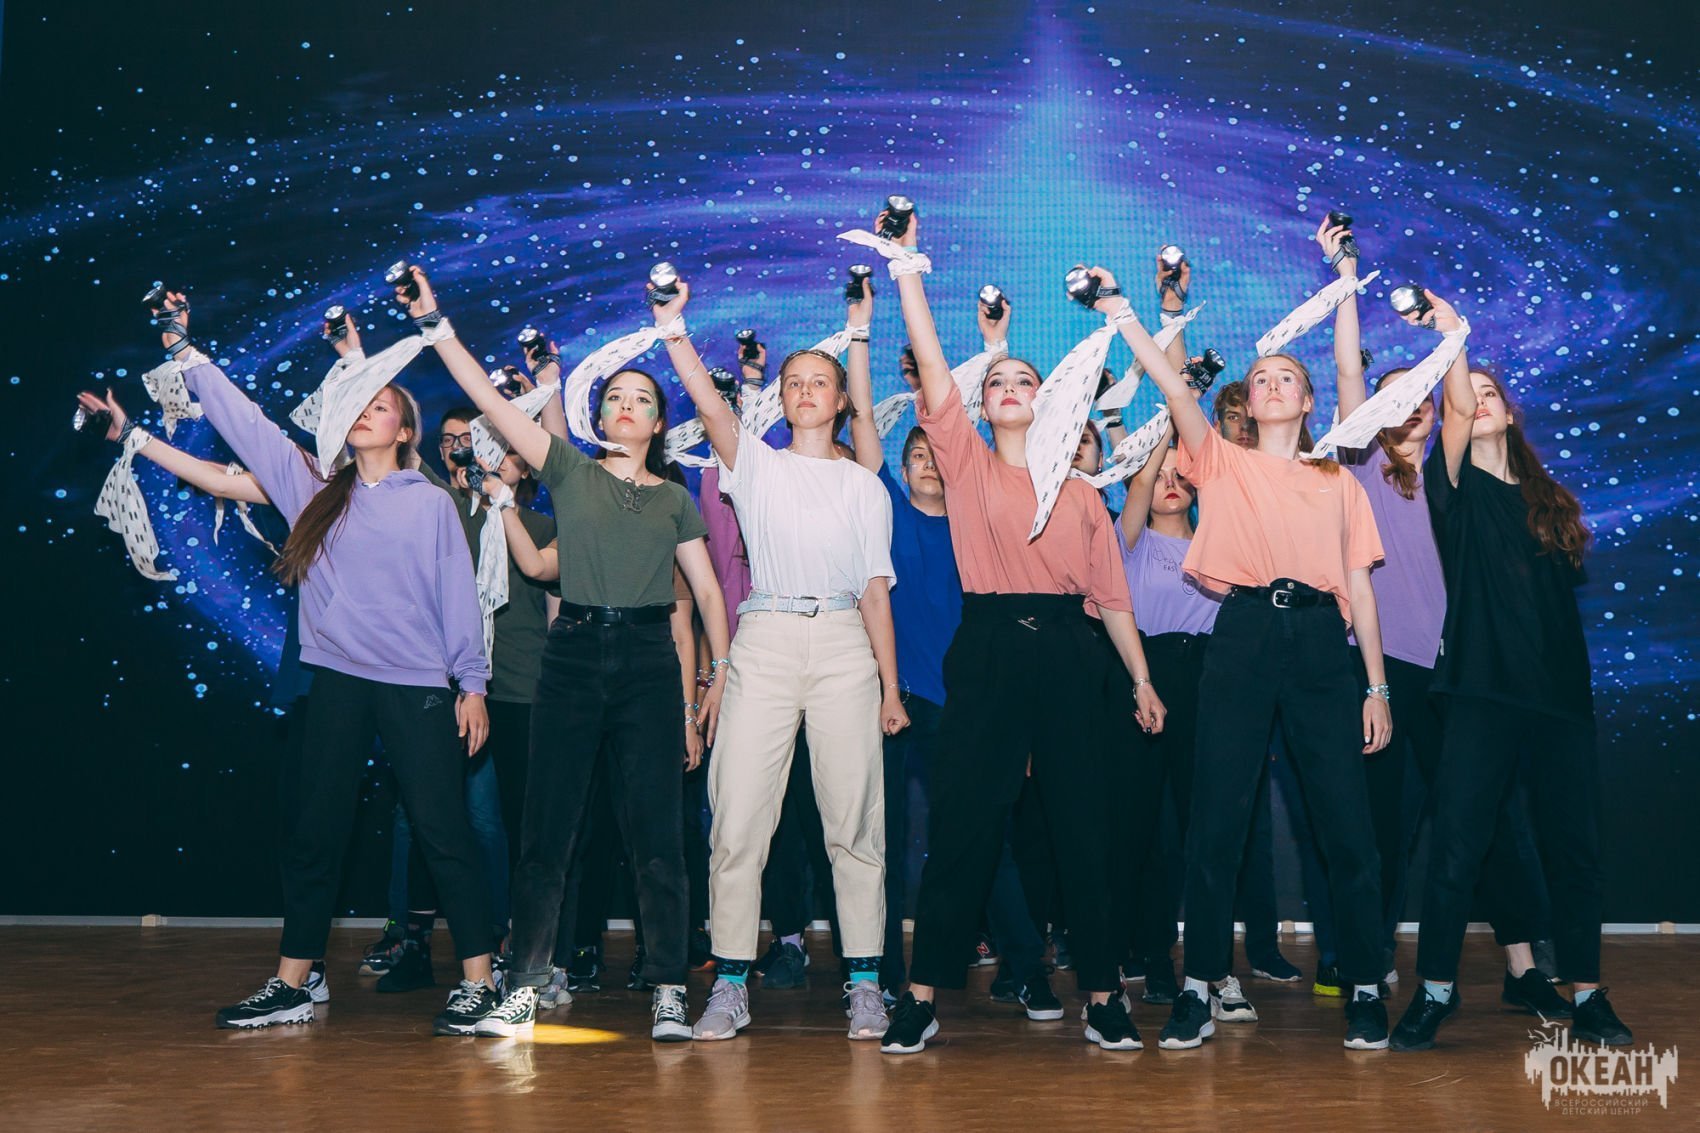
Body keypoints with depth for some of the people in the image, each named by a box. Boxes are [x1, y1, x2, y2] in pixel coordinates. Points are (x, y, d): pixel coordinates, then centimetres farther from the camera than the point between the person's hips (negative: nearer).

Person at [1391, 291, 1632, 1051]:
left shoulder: (1548, 499, 17)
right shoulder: (1455, 485, 5)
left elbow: (1566, 589, 18)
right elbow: (1456, 407, -12)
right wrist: (1449, 331, -18)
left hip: (1560, 689, 4)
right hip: (1482, 689, -4)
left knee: (1573, 847, 5)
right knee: (1456, 845, -6)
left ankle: (1587, 999, 13)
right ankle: (1435, 993, 4)